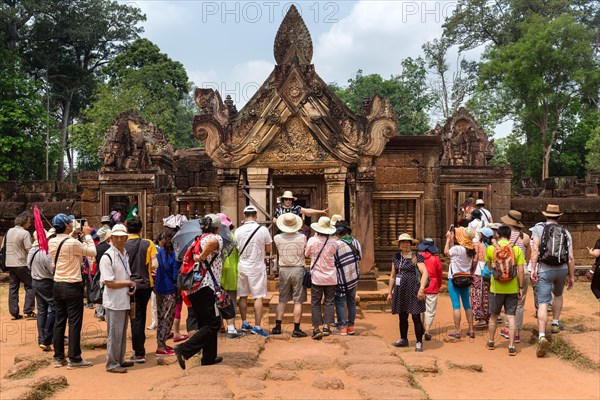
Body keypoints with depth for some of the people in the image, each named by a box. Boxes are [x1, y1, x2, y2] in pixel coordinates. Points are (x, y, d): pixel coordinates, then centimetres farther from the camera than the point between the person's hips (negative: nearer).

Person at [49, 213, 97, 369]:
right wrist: (87, 235, 1)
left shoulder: (52, 242, 2)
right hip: (72, 287, -7)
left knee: (59, 322, 13)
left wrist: (72, 236, 16)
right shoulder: (73, 243, -20)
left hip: (57, 286, 7)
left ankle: (58, 357, 20)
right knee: (74, 323, 1)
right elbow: (92, 252, -9)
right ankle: (74, 359, 7)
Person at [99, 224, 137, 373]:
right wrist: (128, 283, -9)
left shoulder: (126, 254, 10)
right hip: (113, 302, -8)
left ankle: (120, 360, 28)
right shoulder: (107, 257, -15)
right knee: (114, 333, -1)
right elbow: (109, 283, -18)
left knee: (123, 332, 16)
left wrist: (132, 286, -1)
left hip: (125, 300, 8)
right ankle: (112, 364, 10)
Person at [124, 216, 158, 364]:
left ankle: (139, 353, 3)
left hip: (130, 285, -2)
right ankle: (139, 349, 27)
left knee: (135, 318, 4)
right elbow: (155, 265, -11)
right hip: (146, 284, 2)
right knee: (141, 316, 17)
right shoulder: (148, 244, -5)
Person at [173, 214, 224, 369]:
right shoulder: (216, 239, -6)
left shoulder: (198, 241, 19)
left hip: (194, 288, 9)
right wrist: (202, 257, -21)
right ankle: (184, 350, -13)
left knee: (204, 323, 18)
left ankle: (209, 356, 25)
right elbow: (212, 242, -31)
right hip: (206, 287, -9)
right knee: (213, 324, -3)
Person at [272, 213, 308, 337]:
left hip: (283, 270, 2)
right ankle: (296, 329, 4)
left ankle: (277, 327, 14)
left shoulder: (277, 238, -6)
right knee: (298, 301, 3)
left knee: (282, 300, 12)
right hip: (298, 269, -2)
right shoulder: (302, 237, -9)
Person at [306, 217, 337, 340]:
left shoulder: (312, 240, -10)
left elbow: (306, 254, 5)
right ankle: (326, 326, 5)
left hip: (316, 277, 0)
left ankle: (316, 329, 2)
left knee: (315, 303, 6)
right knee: (329, 302, 10)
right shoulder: (332, 243, -8)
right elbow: (334, 256, 7)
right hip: (330, 278, 1)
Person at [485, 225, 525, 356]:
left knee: (493, 316, 16)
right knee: (511, 317, 5)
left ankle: (490, 342, 29)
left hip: (496, 288, 0)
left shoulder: (490, 249, -4)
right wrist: (521, 287, 2)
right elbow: (520, 271, -6)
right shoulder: (517, 249, -5)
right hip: (512, 289, 0)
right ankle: (511, 347, 5)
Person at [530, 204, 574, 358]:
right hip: (562, 270, 3)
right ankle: (555, 324, 33)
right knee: (558, 295, 31)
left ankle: (542, 337, -21)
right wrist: (571, 276, 10)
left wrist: (533, 269, -14)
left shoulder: (539, 227, 1)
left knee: (543, 303, -7)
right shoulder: (565, 231, 8)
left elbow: (535, 249, -13)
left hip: (544, 270, -3)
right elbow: (571, 257, 4)